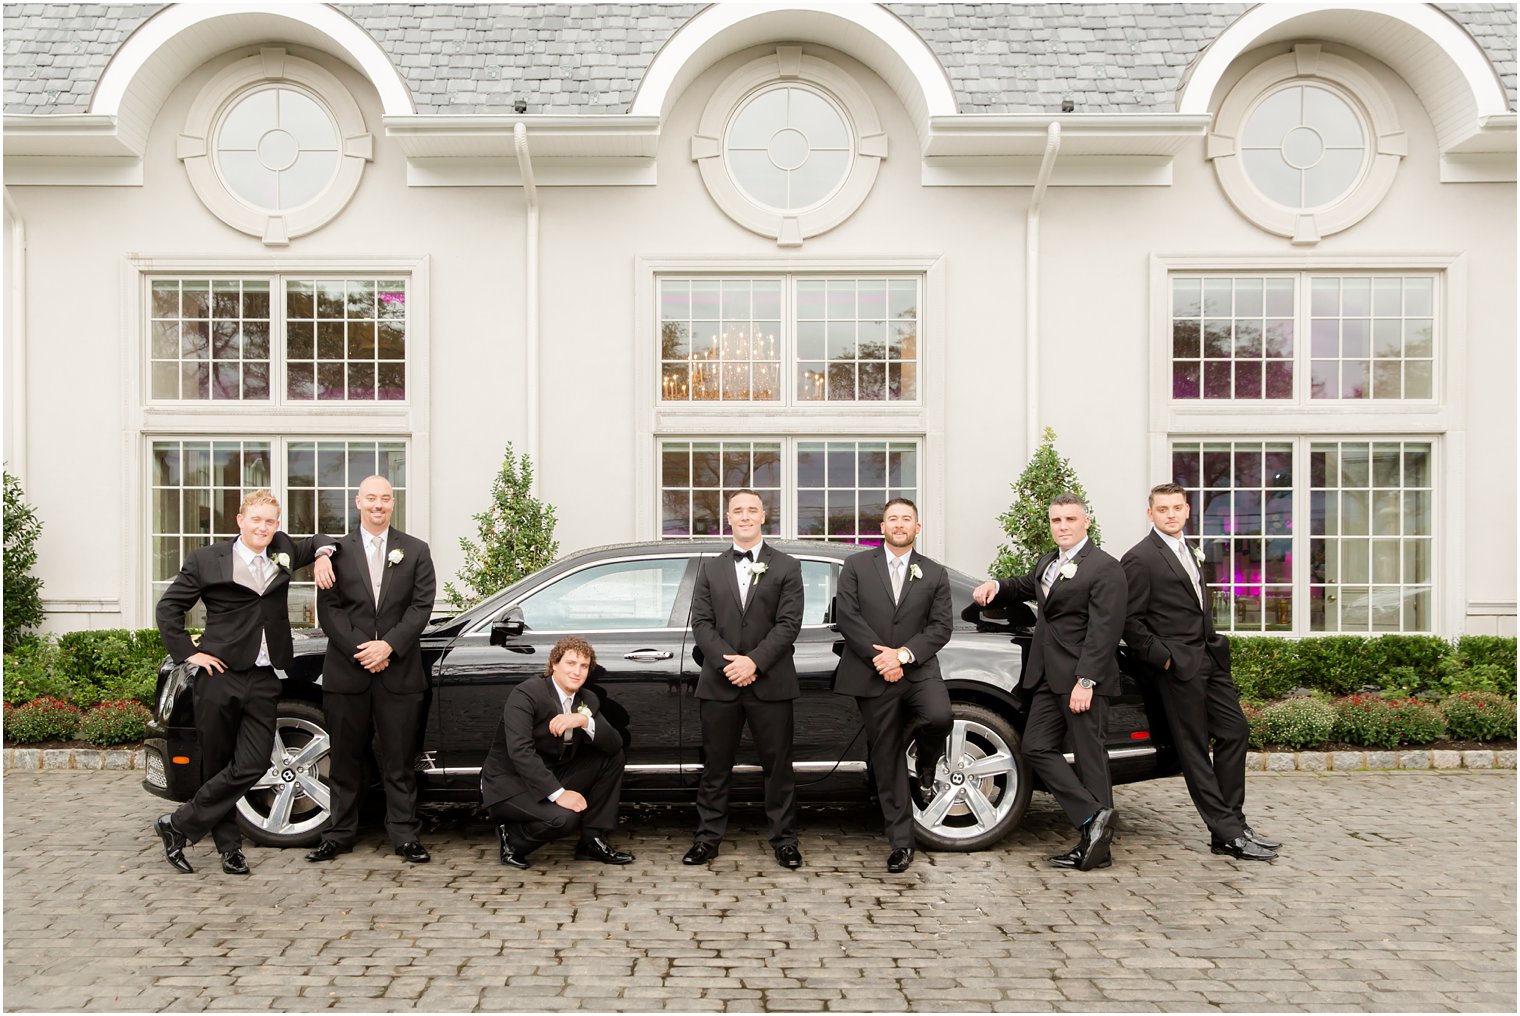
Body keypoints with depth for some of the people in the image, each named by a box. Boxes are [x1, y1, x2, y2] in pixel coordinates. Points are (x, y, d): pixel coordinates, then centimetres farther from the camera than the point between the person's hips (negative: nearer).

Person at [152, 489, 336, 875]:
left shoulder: (282, 552, 11)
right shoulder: (207, 560, 2)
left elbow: (318, 541, 29)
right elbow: (168, 608, 7)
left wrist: (323, 555, 6)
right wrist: (188, 653, -1)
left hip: (263, 682, 3)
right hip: (220, 677, -3)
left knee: (251, 766, -6)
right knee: (217, 767, 5)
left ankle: (178, 826, 10)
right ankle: (228, 844, 20)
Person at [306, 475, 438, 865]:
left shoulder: (415, 551, 7)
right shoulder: (338, 551, 7)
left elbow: (421, 605, -1)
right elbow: (328, 608, 1)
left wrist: (389, 644, -12)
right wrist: (358, 649, -11)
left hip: (399, 670, 0)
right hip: (346, 671, 1)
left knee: (399, 760, 3)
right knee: (346, 758, 9)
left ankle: (405, 835, 9)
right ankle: (339, 834, 20)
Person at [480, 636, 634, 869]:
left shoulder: (587, 700, 4)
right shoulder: (525, 695, -18)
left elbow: (615, 744, -6)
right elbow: (520, 751, -29)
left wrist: (585, 721, -25)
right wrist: (558, 793, -34)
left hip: (553, 776, 8)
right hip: (509, 784, -7)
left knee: (612, 757, -4)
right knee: (565, 817, -31)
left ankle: (593, 841, 1)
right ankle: (512, 837, -1)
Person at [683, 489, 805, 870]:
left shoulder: (786, 567, 6)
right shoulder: (710, 568, 13)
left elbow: (789, 623, -4)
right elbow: (701, 623, 4)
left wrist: (754, 661, -15)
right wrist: (729, 663, -11)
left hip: (770, 683, -2)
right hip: (719, 683, 2)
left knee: (778, 765, 4)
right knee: (715, 766, 8)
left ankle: (784, 839, 14)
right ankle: (707, 838, 17)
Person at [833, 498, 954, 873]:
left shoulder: (935, 574, 10)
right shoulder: (856, 566, 6)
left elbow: (941, 626, 2)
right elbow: (846, 616, -4)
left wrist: (904, 654, -13)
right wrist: (881, 656, -13)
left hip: (918, 670, 0)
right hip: (872, 676, 0)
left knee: (939, 716, -30)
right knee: (887, 759, 4)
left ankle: (925, 772, 4)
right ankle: (901, 843, 17)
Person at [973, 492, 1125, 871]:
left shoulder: (1104, 568, -9)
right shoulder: (1047, 562, 17)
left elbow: (1104, 630, -15)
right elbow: (1026, 587, 37)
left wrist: (1086, 681, -22)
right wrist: (996, 586, 13)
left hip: (1082, 677, -8)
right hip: (1049, 677, 9)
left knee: (1089, 755, -2)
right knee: (1037, 747, 4)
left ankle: (1097, 845, 8)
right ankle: (1093, 819, 7)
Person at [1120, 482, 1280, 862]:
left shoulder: (1188, 551, 17)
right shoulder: (1140, 559, -11)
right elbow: (1130, 622, -13)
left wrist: (1215, 646, 12)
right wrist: (1163, 657, -14)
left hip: (1210, 659, 9)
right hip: (1179, 665, -9)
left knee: (1235, 731, 9)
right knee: (1194, 748, -1)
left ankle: (1232, 823, 18)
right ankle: (1227, 833, 5)